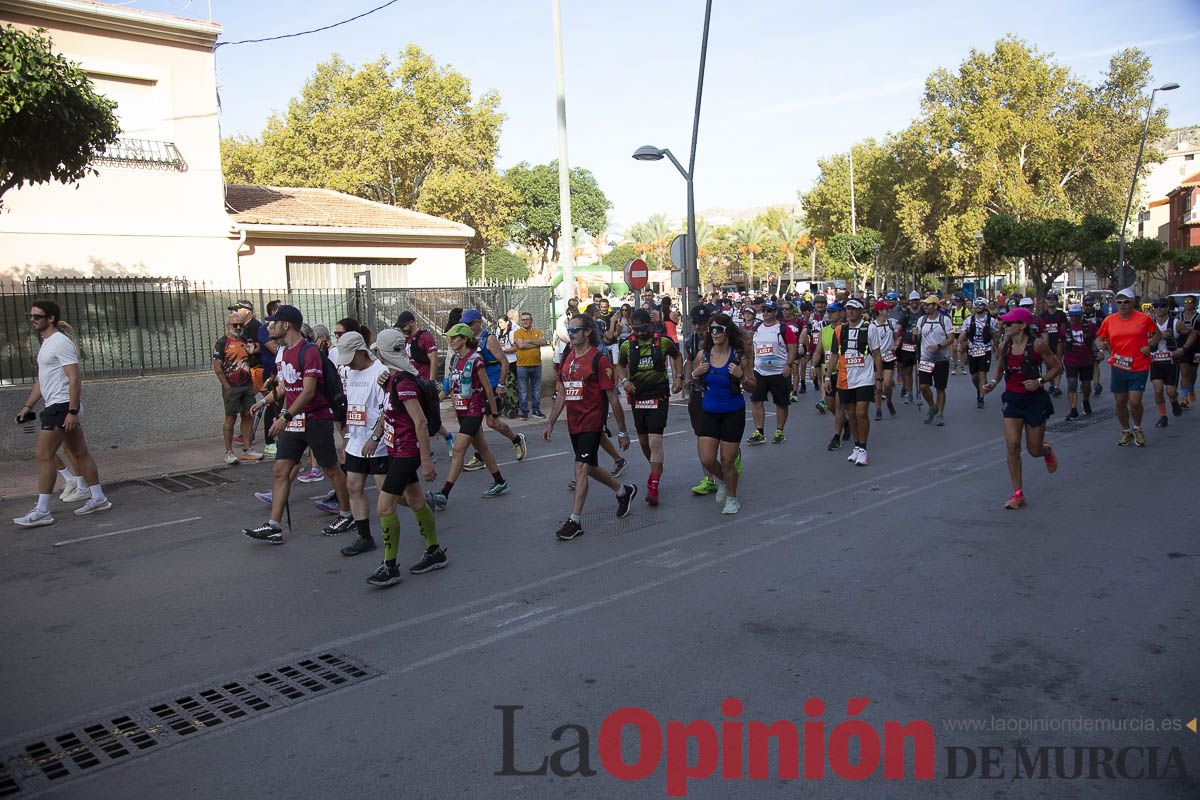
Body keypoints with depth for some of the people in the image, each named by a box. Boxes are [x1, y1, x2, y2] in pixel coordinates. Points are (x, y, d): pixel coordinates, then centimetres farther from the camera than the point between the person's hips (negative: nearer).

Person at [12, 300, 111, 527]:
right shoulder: (46, 344, 18)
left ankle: (42, 512, -5)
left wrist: (72, 411, -23)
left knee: (44, 456, -9)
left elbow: (75, 378, -19)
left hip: (62, 406, -10)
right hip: (56, 406, 10)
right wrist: (28, 406, 19)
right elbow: (40, 380, 23)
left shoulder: (60, 342, -13)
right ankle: (98, 499, 17)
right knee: (80, 453, 11)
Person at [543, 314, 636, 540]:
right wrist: (550, 423, 14)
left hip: (592, 421, -8)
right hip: (573, 423, 8)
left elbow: (612, 398, -9)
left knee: (581, 468, -13)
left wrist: (622, 432, -7)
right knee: (590, 468, 18)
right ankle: (624, 491, 41)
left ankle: (574, 521, -6)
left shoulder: (599, 359, -10)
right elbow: (562, 394, 17)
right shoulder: (566, 358, 10)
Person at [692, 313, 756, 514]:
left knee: (727, 460, 3)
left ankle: (732, 498, 28)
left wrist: (741, 377, -23)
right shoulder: (702, 355, -3)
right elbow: (694, 382, 12)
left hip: (733, 413, -2)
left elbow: (753, 387, -3)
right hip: (709, 413, 2)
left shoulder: (739, 356, -10)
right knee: (707, 460, -4)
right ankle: (721, 481, 31)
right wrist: (695, 374, -10)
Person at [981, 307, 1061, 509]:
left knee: (1034, 450, 6)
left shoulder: (1037, 344, -14)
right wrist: (993, 383, -4)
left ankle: (1047, 451, 47)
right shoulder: (1004, 345, -1)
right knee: (1012, 445, -9)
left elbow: (1056, 367, -5)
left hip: (1035, 399, -3)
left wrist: (1040, 381, -20)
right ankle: (1018, 494, 0)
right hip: (1012, 399, 3)